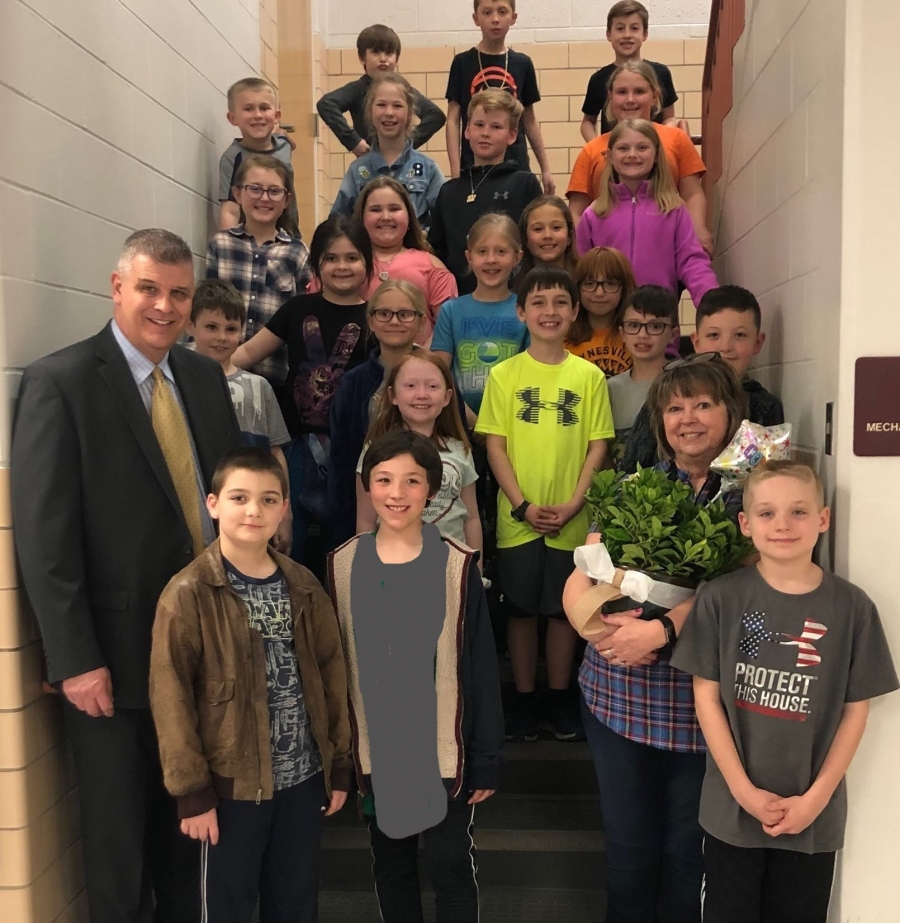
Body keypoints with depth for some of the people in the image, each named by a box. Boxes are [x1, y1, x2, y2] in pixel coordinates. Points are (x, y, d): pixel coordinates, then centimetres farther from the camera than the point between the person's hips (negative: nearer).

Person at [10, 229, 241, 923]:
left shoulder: (207, 377, 6)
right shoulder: (59, 383, -11)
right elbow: (44, 539, -14)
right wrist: (75, 661, -15)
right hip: (115, 656, -5)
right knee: (118, 834, 13)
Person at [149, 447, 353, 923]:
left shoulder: (303, 586, 2)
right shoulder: (189, 594, -13)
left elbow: (331, 675, 6)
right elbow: (171, 699, -13)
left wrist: (339, 764, 7)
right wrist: (191, 789, -12)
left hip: (304, 777, 4)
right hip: (231, 782, -4)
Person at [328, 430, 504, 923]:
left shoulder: (456, 565, -12)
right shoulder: (343, 564, -4)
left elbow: (481, 669, -7)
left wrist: (487, 758, -6)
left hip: (444, 750, -2)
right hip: (376, 750, 3)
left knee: (451, 864, 12)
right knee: (389, 864, 19)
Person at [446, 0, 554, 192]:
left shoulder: (522, 63, 7)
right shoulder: (463, 62, 2)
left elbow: (529, 120, 13)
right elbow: (453, 120, 0)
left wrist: (545, 168, 12)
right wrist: (455, 171, -8)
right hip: (474, 165, -2)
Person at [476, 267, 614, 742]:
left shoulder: (589, 376, 1)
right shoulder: (504, 374, -1)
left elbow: (597, 445, 1)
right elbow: (495, 445, -2)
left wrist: (573, 503, -10)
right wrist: (523, 505, -10)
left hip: (572, 519, 1)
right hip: (518, 518, 0)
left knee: (564, 609, 11)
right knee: (522, 609, 9)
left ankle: (560, 699, 26)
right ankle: (524, 700, 23)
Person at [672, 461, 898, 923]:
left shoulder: (852, 607, -7)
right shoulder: (720, 599, -9)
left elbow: (855, 709, -2)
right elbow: (706, 697, -6)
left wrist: (816, 797, -7)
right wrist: (743, 790, -10)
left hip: (814, 814, 1)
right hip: (732, 808, 0)